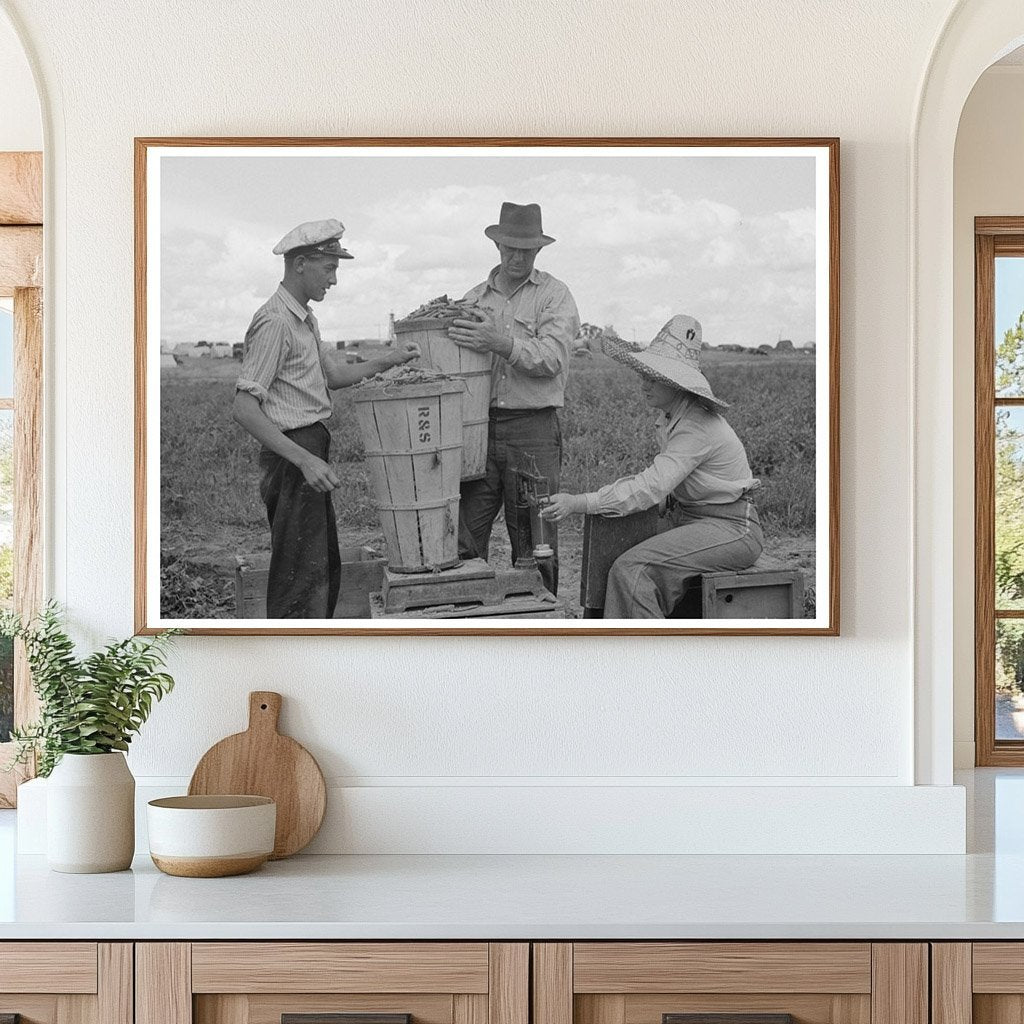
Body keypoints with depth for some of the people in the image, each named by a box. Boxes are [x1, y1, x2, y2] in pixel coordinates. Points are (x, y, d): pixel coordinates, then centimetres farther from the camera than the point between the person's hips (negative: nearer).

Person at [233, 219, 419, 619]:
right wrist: (305, 460, -26)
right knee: (300, 578, -8)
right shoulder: (275, 322, -17)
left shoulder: (305, 319, 15)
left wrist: (387, 361, 13)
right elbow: (244, 408, -22)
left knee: (325, 568, 18)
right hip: (291, 461, -10)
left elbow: (332, 374, 28)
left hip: (309, 455, 10)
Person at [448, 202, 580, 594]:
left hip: (533, 431, -3)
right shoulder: (474, 298, 15)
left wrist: (501, 343, -26)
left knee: (534, 547, 1)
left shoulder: (554, 295, 4)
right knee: (463, 542, -2)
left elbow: (552, 358, -12)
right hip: (479, 427, 3)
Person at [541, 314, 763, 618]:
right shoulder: (670, 415, 7)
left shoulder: (698, 427, -23)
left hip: (730, 529, -9)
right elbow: (661, 478, 17)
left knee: (631, 568, -24)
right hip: (689, 520, 9)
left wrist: (579, 504, -32)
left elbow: (651, 488, -30)